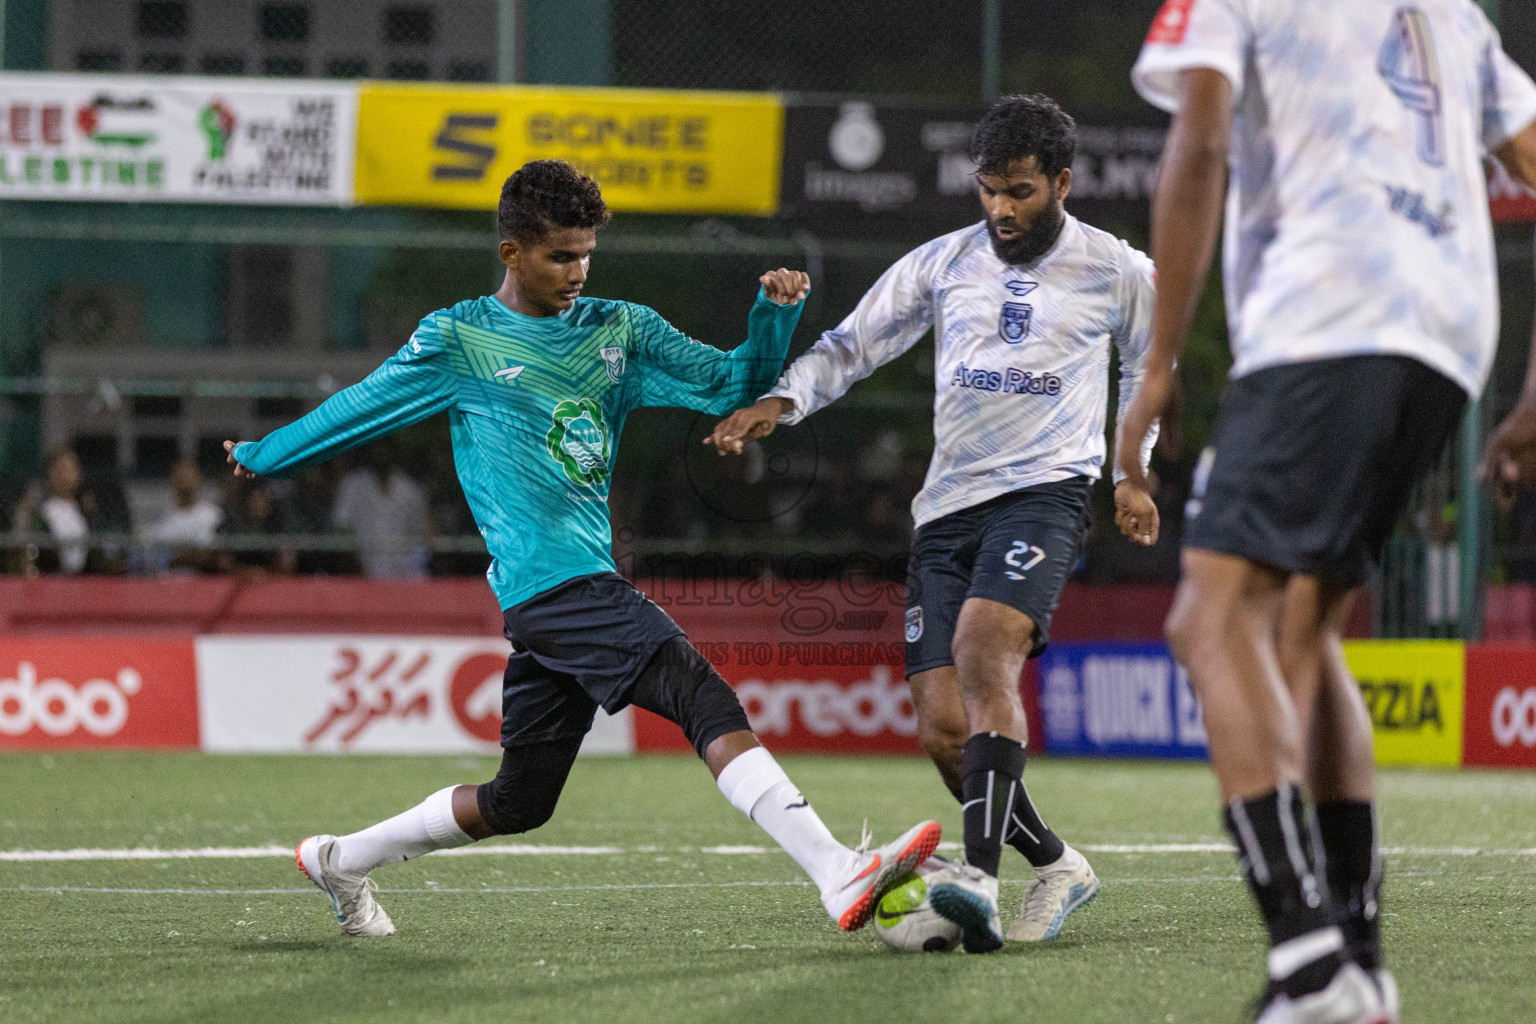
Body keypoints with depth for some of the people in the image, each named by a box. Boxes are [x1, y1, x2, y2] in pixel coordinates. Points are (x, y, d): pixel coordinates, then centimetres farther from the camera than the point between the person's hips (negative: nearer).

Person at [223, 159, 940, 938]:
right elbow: (362, 408, 15)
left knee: (518, 802, 14)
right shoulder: (458, 340, 2)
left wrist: (774, 315, -2)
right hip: (552, 583, -7)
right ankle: (840, 878, -33)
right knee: (709, 704, -22)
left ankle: (341, 861, 33)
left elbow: (730, 386, 15)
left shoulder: (621, 331, 15)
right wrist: (264, 456, 24)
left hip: (586, 588, 7)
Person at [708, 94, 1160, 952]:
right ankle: (1056, 866, 17)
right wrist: (781, 401, -6)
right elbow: (852, 344, 11)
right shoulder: (943, 264, 10)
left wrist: (1133, 472, 22)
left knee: (982, 651, -31)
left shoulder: (1117, 272, 6)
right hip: (948, 506, 4)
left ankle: (979, 875, -40)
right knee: (943, 729, -5)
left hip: (1045, 493, -4)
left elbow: (1148, 369, 23)